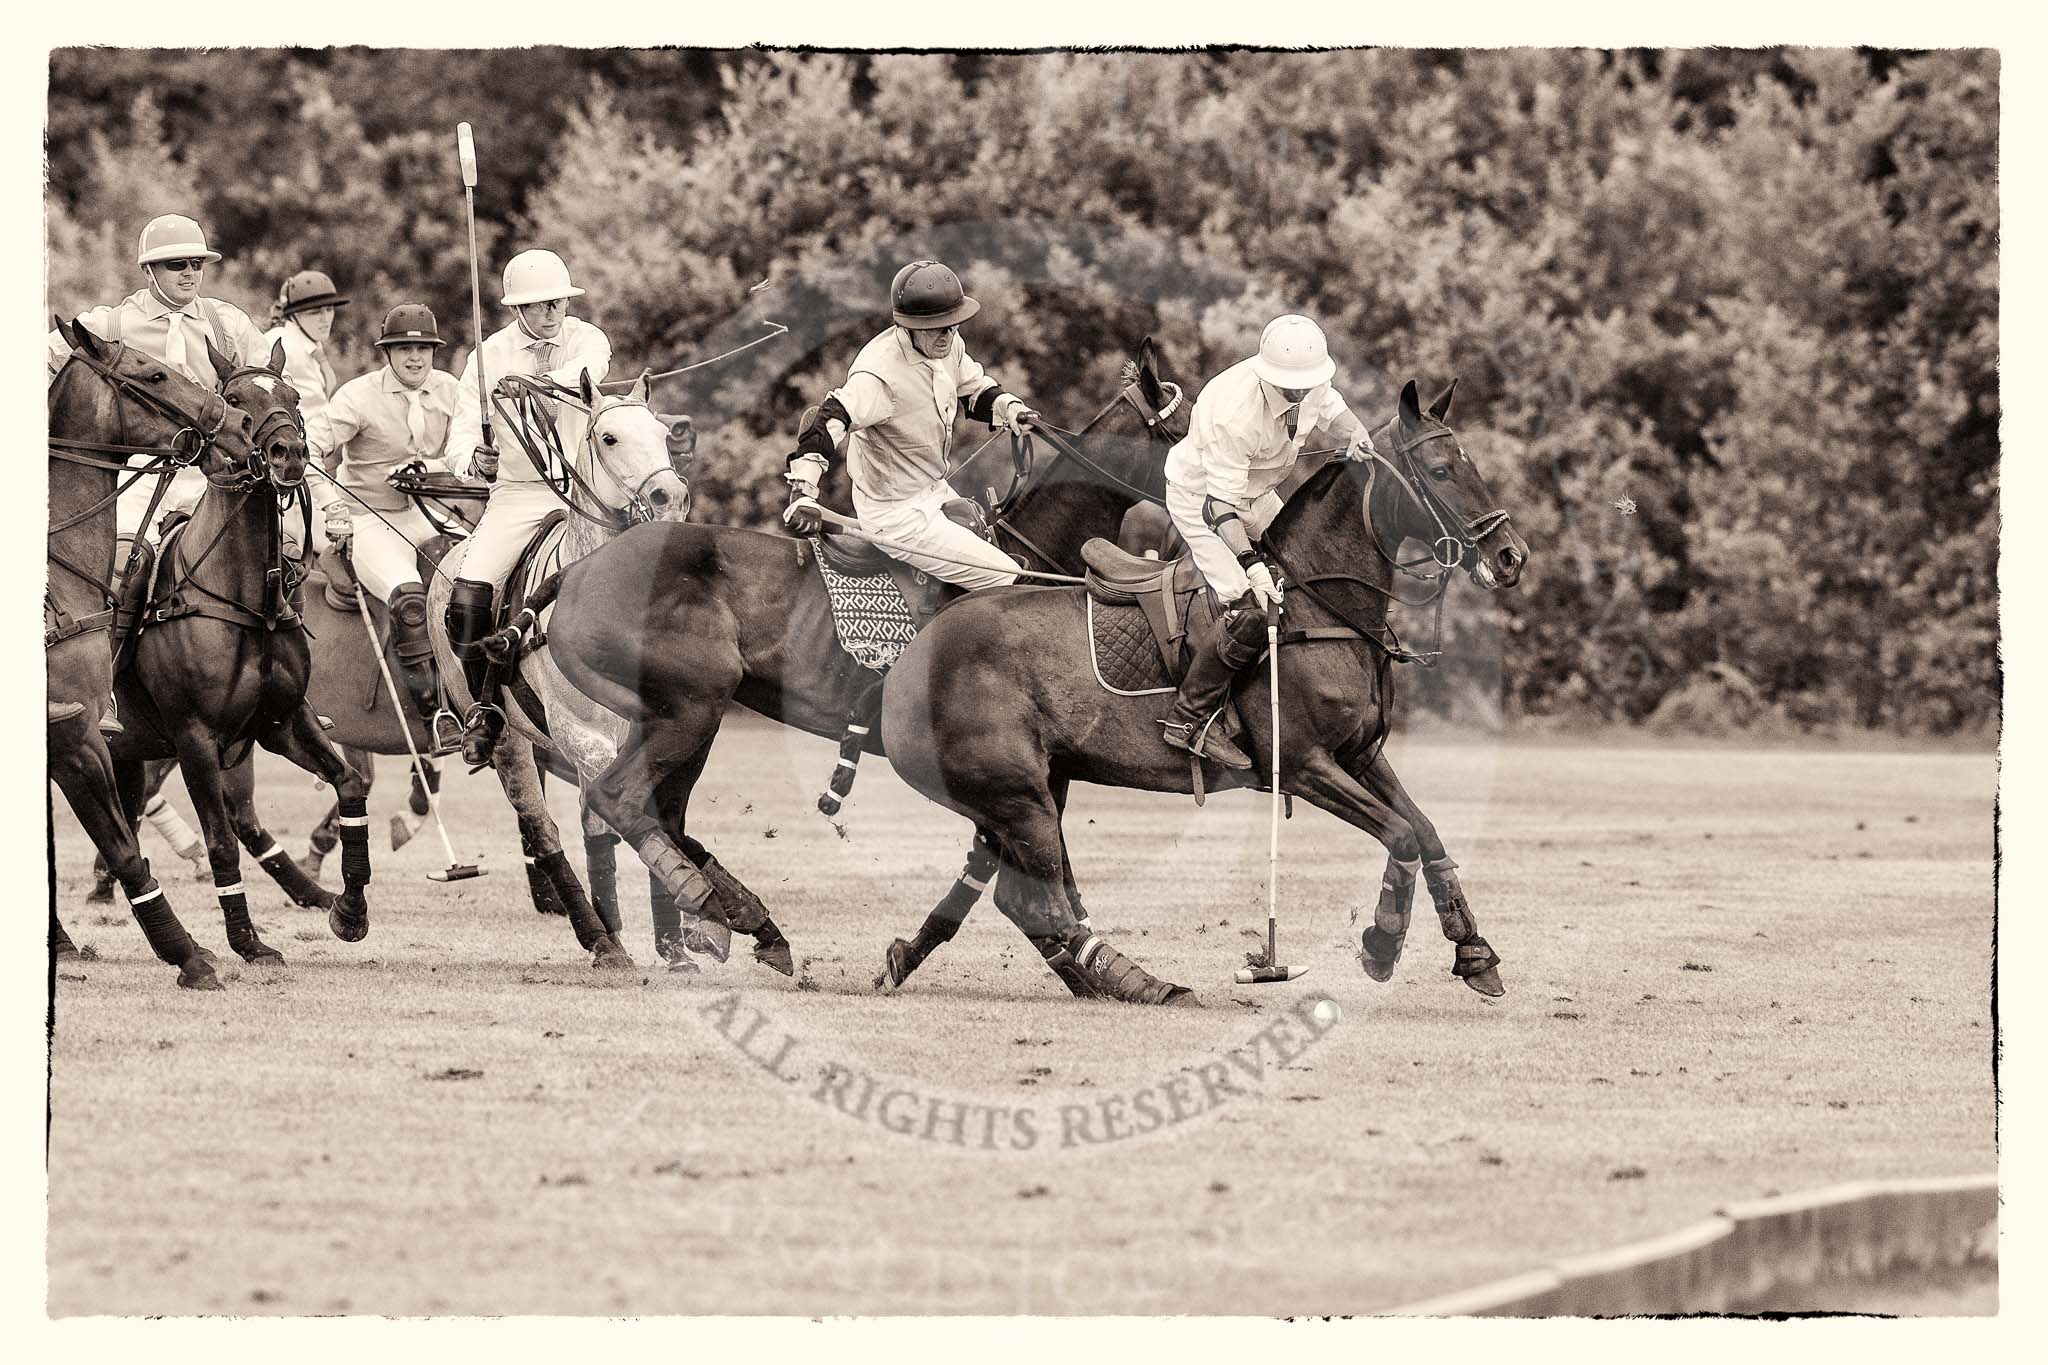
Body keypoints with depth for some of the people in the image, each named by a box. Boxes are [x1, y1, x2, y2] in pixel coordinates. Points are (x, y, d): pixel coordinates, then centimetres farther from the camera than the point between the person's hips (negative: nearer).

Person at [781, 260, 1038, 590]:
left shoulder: (947, 345, -5)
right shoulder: (880, 375, -32)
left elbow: (975, 390, 12)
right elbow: (830, 422, -41)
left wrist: (1009, 407, -11)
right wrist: (803, 496, -53)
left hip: (936, 490, 9)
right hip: (898, 515, -9)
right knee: (1007, 580, -8)